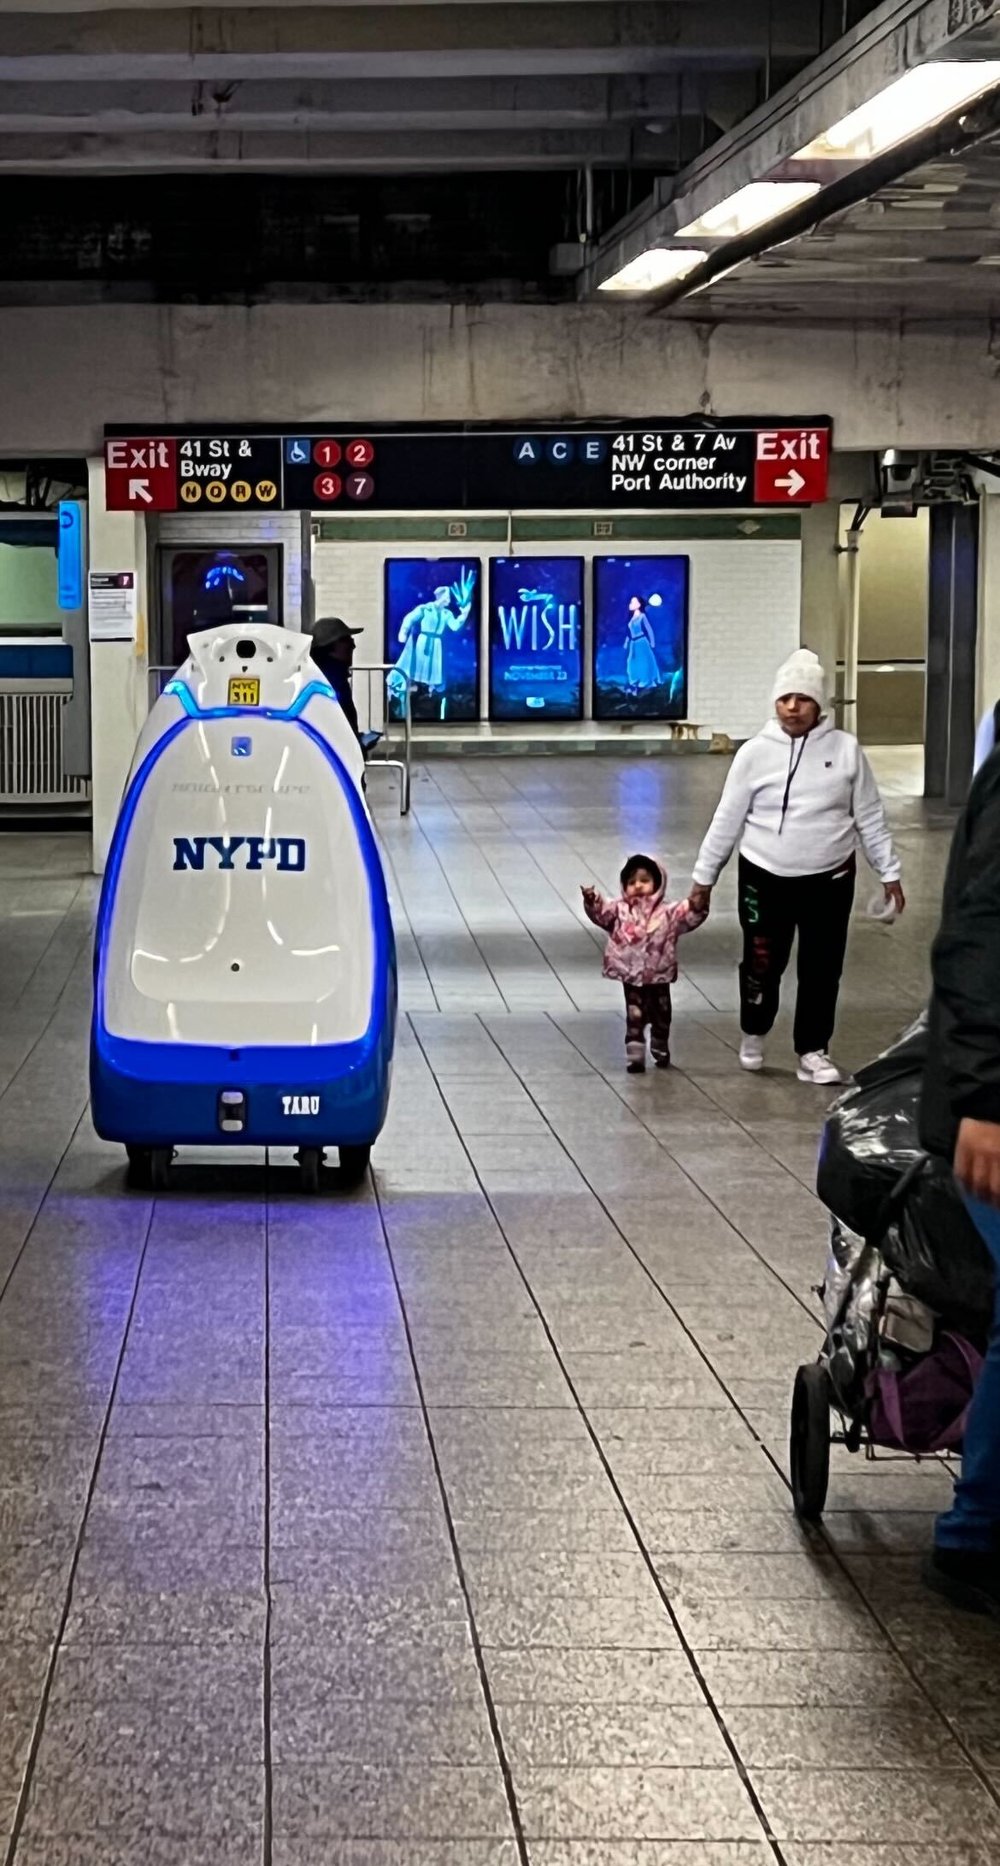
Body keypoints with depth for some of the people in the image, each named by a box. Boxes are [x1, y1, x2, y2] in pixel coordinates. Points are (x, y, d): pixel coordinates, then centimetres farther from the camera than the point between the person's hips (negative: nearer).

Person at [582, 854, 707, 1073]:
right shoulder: (620, 911, 1)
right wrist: (592, 901, -29)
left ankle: (660, 1051, 35)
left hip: (659, 976, 1)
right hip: (631, 977, -1)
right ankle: (635, 1057, 5)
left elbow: (688, 917, -11)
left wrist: (697, 907, -31)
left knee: (661, 1017, 15)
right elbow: (601, 913, -9)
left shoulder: (668, 912, -2)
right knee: (635, 1018, 0)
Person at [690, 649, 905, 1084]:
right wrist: (704, 877, 4)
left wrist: (889, 872, 5)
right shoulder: (755, 753, -4)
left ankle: (813, 1052, 17)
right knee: (762, 964, 7)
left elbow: (870, 818, 4)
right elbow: (727, 820, 2)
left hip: (829, 880, 1)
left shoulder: (845, 750, -2)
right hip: (766, 879, -1)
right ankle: (753, 1034, 33)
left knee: (821, 969, 4)